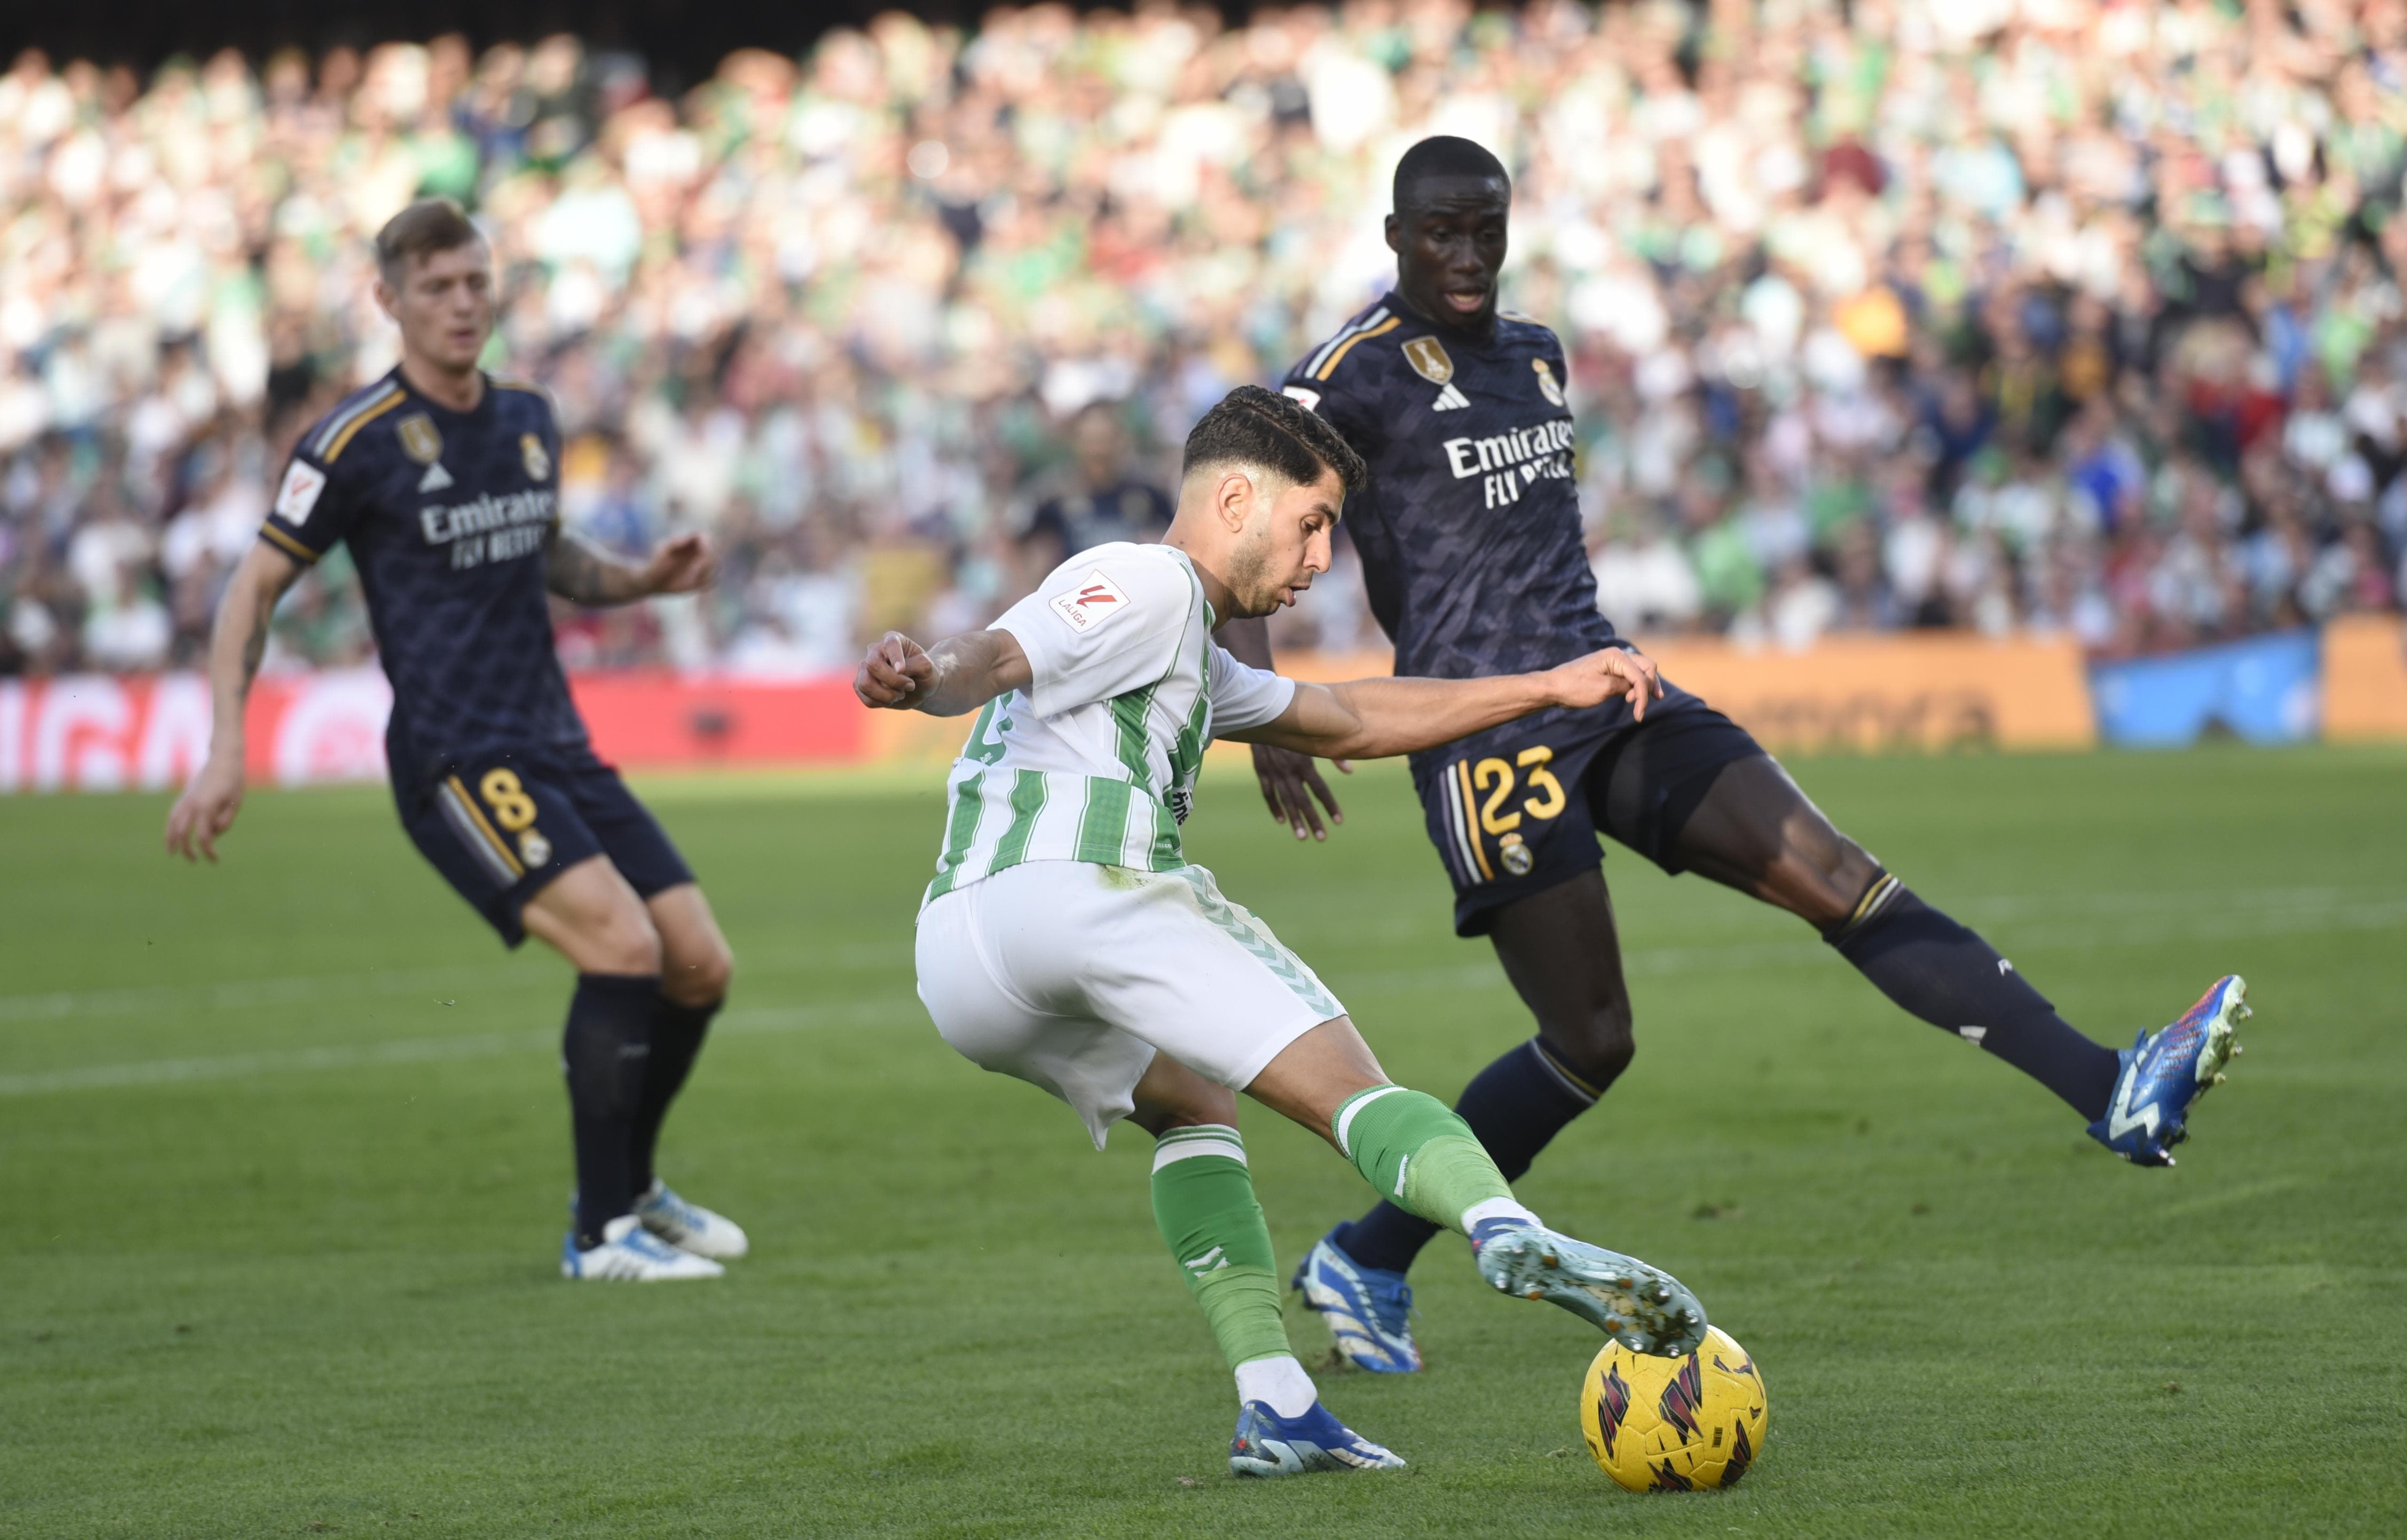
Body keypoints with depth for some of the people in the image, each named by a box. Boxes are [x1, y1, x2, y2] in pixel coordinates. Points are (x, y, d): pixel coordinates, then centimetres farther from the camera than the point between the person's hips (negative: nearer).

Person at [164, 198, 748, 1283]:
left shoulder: (528, 420, 11)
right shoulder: (358, 442, -8)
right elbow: (256, 586, -3)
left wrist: (645, 580, 7)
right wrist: (225, 749, -11)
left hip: (557, 746, 7)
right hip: (454, 758, -7)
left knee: (700, 965, 2)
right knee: (622, 943, -22)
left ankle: (631, 1186, 25)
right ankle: (602, 1234, -12)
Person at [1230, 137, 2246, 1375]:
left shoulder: (1536, 355, 17)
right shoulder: (1358, 374, -7)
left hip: (1607, 695, 7)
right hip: (1484, 725, -7)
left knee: (1844, 882, -7)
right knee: (1590, 1042, -7)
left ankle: (2114, 1094, -15)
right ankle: (1362, 1262, 9)